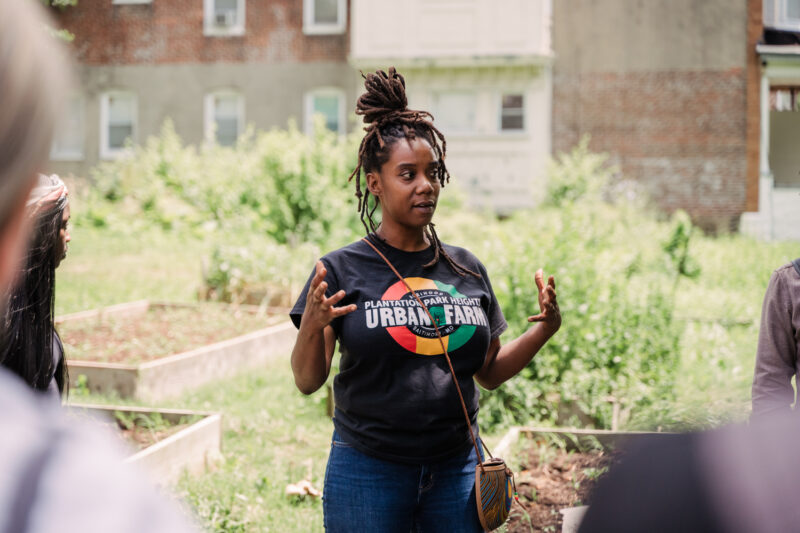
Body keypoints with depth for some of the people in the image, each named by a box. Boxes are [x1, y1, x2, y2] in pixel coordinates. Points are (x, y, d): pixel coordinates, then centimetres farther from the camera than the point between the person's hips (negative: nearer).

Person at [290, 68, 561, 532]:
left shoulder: (467, 270, 7)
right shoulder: (342, 270, -5)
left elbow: (489, 372, 14)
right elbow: (309, 382, -6)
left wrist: (544, 329, 0)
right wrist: (313, 328, -25)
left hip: (456, 469, 4)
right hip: (368, 471, -3)